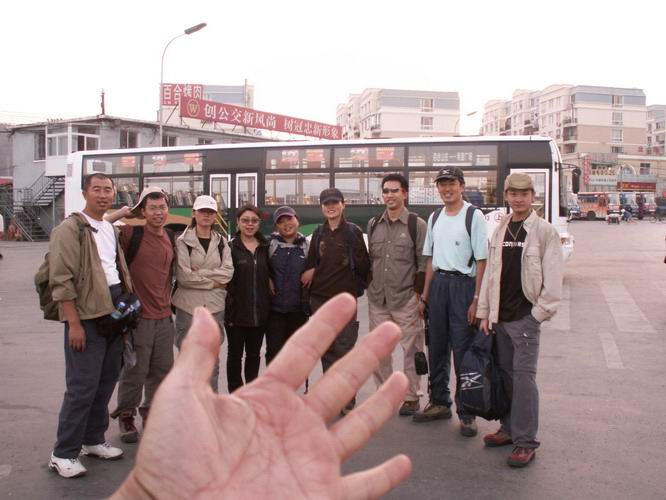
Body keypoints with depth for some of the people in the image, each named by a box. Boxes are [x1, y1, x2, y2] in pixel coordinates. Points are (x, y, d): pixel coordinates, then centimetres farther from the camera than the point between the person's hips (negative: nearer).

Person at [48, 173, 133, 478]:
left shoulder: (111, 230, 15)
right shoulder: (70, 229, -9)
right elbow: (61, 280, -15)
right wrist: (74, 323, -19)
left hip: (114, 314, 8)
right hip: (86, 316, -8)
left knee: (106, 382, 14)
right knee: (82, 386, -7)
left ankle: (93, 440, 28)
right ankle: (63, 453, 4)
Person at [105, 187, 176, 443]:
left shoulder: (171, 238, 10)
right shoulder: (131, 233, -9)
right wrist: (121, 213, -17)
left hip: (164, 316, 6)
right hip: (138, 316, -6)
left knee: (162, 370, 14)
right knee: (135, 372, 2)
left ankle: (151, 413, 32)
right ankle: (126, 417, 21)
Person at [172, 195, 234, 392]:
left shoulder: (221, 242, 10)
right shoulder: (183, 241, -2)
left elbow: (228, 271, -3)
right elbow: (183, 275, -12)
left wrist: (199, 273, -12)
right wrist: (213, 282, -8)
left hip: (215, 306, 3)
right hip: (188, 306, -3)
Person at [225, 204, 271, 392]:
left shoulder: (265, 247, 7)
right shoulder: (230, 247, -6)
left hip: (260, 311, 4)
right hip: (236, 310, -4)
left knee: (254, 354, 13)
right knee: (235, 354, 7)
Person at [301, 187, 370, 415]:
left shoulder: (353, 231, -2)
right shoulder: (318, 233, 11)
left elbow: (364, 266, -5)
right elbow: (310, 262, 18)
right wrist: (311, 272, 2)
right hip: (320, 298, 4)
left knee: (345, 348, -4)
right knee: (326, 349, 8)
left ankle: (347, 401, 4)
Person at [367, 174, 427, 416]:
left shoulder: (417, 225, -4)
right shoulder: (373, 224, 11)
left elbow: (424, 264, -4)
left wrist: (418, 294, -8)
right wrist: (371, 286, 10)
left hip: (406, 299, -4)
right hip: (377, 299, 5)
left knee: (412, 348, 1)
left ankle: (412, 397, 15)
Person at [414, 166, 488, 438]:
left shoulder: (473, 216, -7)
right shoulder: (435, 217, 12)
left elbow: (481, 261, -10)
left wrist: (476, 299, -15)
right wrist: (425, 295, 13)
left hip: (463, 284, -6)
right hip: (438, 283, 6)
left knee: (463, 350, -4)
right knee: (437, 347, 12)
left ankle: (467, 412, 8)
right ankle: (439, 402, 27)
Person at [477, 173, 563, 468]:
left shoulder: (544, 231, -4)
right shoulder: (500, 231, 11)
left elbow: (553, 278, -6)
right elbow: (490, 273, 12)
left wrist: (542, 312, -10)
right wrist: (484, 312, 9)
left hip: (526, 316, -5)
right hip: (500, 316, 6)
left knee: (524, 374, -7)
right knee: (505, 373, 11)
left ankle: (526, 442, -1)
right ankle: (510, 428, 25)